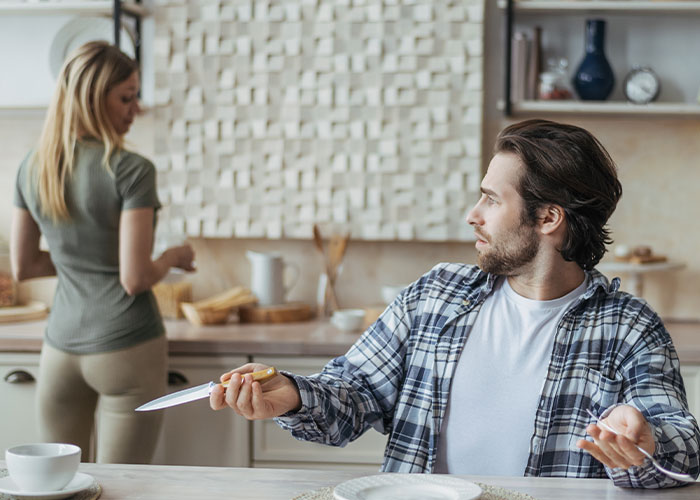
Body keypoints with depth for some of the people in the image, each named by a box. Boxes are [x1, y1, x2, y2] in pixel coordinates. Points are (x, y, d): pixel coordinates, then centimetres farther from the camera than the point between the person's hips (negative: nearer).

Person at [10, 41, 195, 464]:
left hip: (61, 349, 5)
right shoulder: (132, 171, -14)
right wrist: (175, 257, 3)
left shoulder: (32, 168, 5)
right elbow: (136, 279, -16)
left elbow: (23, 267, 12)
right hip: (127, 349, -5)